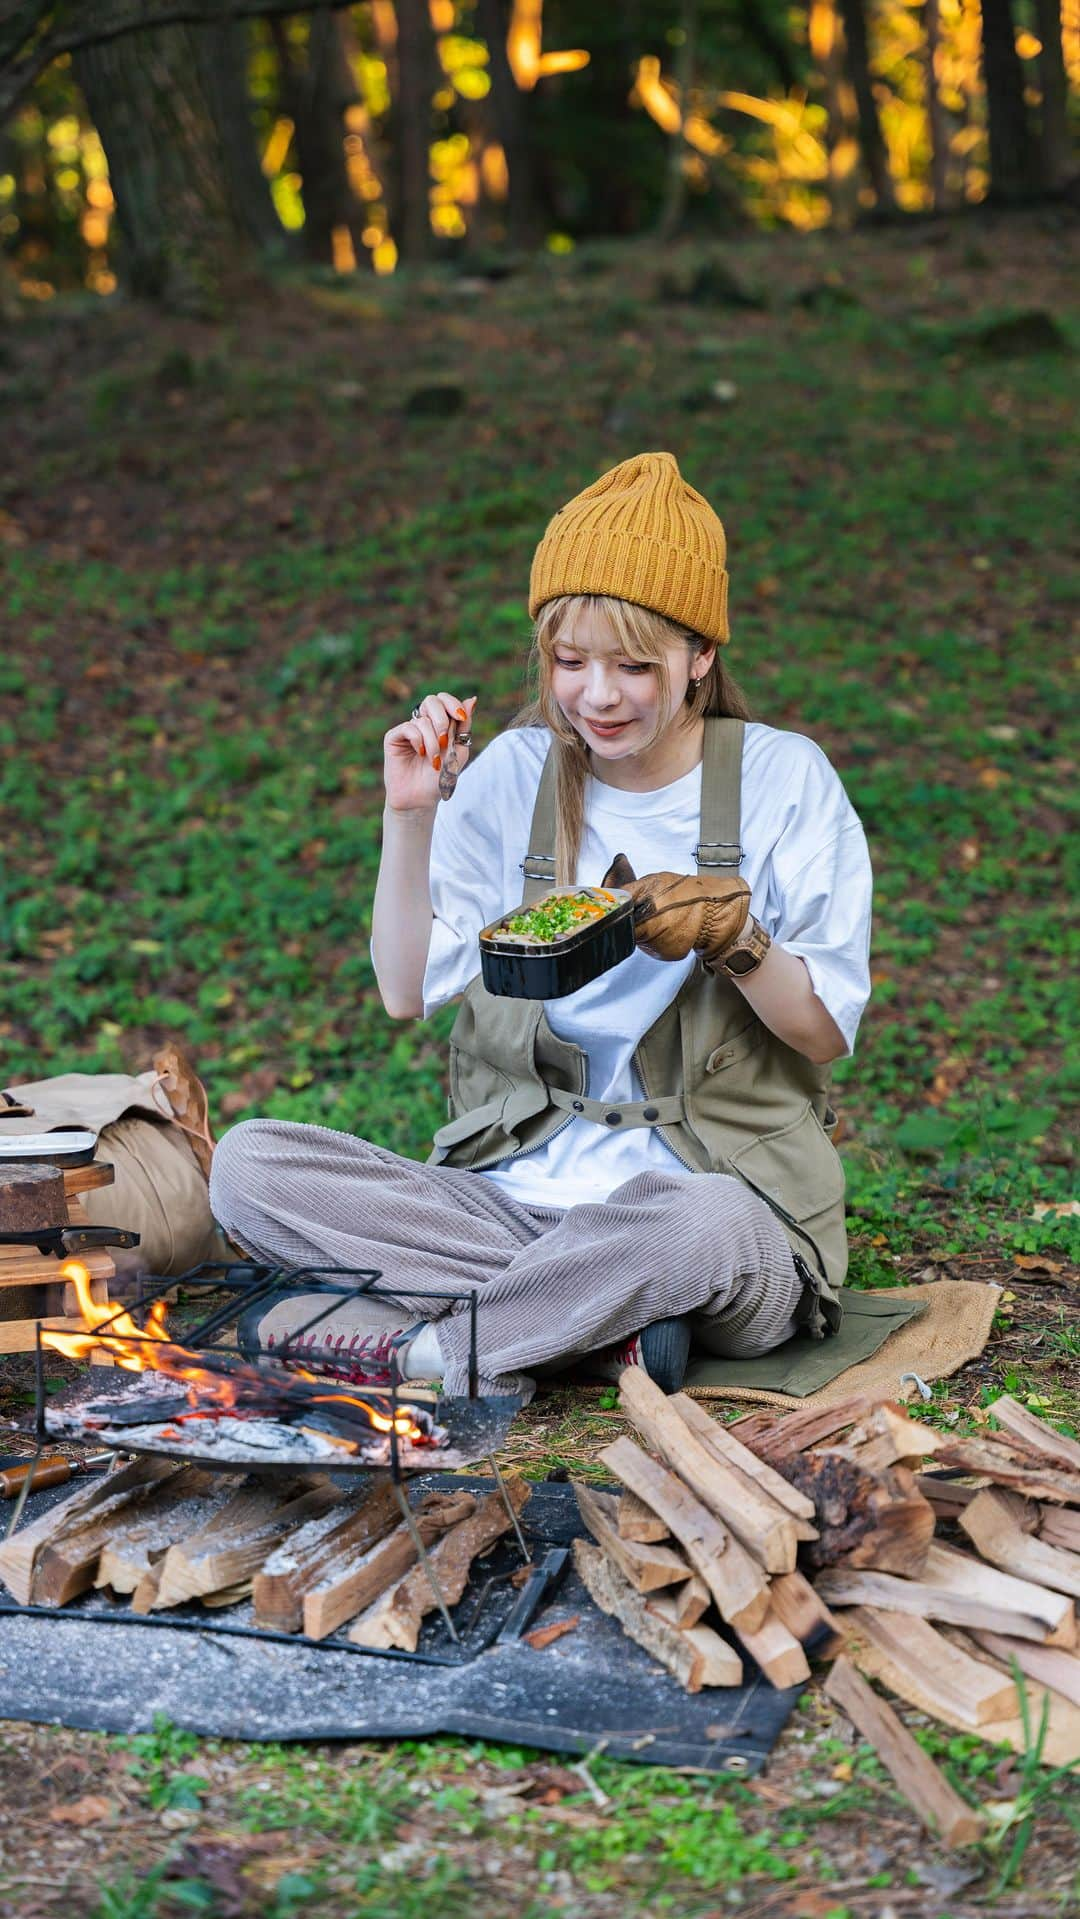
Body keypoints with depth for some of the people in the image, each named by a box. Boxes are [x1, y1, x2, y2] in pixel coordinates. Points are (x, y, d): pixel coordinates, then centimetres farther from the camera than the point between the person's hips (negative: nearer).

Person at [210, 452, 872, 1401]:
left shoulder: (783, 778, 0)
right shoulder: (515, 772, 6)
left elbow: (829, 1032, 1)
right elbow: (408, 991, 2)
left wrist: (734, 936, -17)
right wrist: (411, 816, -9)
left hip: (718, 1189, -3)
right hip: (517, 1188, 4)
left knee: (694, 1225, -42)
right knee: (248, 1162, -18)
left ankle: (415, 1343, -19)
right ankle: (604, 1313, -21)